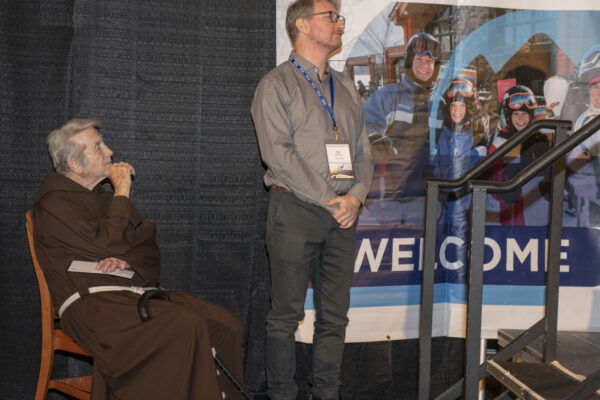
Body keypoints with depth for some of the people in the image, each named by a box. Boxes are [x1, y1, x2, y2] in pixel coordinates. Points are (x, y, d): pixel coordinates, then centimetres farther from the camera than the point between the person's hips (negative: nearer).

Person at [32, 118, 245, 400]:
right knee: (186, 326, -32)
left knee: (225, 325, -14)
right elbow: (107, 245, -16)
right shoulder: (54, 204, -3)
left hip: (136, 290, 8)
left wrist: (126, 260, -7)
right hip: (93, 304, -8)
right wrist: (122, 191, -5)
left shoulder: (102, 196, 23)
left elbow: (148, 248, 17)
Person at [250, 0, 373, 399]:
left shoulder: (346, 88, 17)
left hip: (343, 213, 6)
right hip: (295, 210, -6)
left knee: (335, 314, 7)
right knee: (287, 314, -2)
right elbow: (278, 153, -12)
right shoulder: (276, 85, -2)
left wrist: (355, 196, -5)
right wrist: (328, 201, -14)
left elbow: (363, 152, 14)